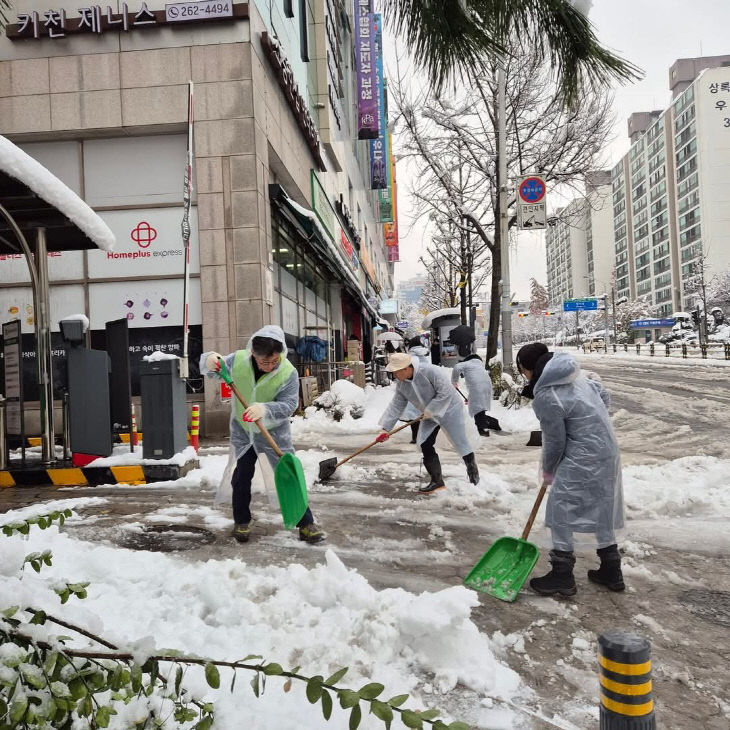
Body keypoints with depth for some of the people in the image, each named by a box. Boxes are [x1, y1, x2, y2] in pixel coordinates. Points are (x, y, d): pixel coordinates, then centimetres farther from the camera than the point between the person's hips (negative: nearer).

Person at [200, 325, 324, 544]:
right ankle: (241, 522, 32)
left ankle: (306, 524, 11)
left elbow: (289, 405, -25)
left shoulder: (288, 373, -22)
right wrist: (209, 362, -29)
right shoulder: (237, 360, -15)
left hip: (274, 433, -2)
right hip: (242, 431, 2)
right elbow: (211, 371, -3)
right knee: (241, 477, 11)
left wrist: (264, 409, -44)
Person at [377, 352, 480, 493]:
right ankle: (437, 481, 7)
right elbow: (395, 406, -5)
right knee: (425, 446, -4)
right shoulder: (401, 385, -8)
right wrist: (385, 429, -12)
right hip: (429, 416, 7)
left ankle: (472, 468, 31)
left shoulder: (431, 371, -31)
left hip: (449, 410, -6)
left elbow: (445, 393, -31)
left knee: (460, 441, 2)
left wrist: (429, 411, -26)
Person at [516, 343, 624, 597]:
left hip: (583, 459, -9)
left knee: (560, 510, 2)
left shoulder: (545, 399, -21)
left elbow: (554, 441, -11)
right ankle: (611, 571, 30)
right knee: (602, 508, 19)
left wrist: (548, 470, 6)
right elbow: (603, 395, 16)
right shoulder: (574, 373, 4)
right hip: (607, 449, 10)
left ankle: (562, 575, 9)